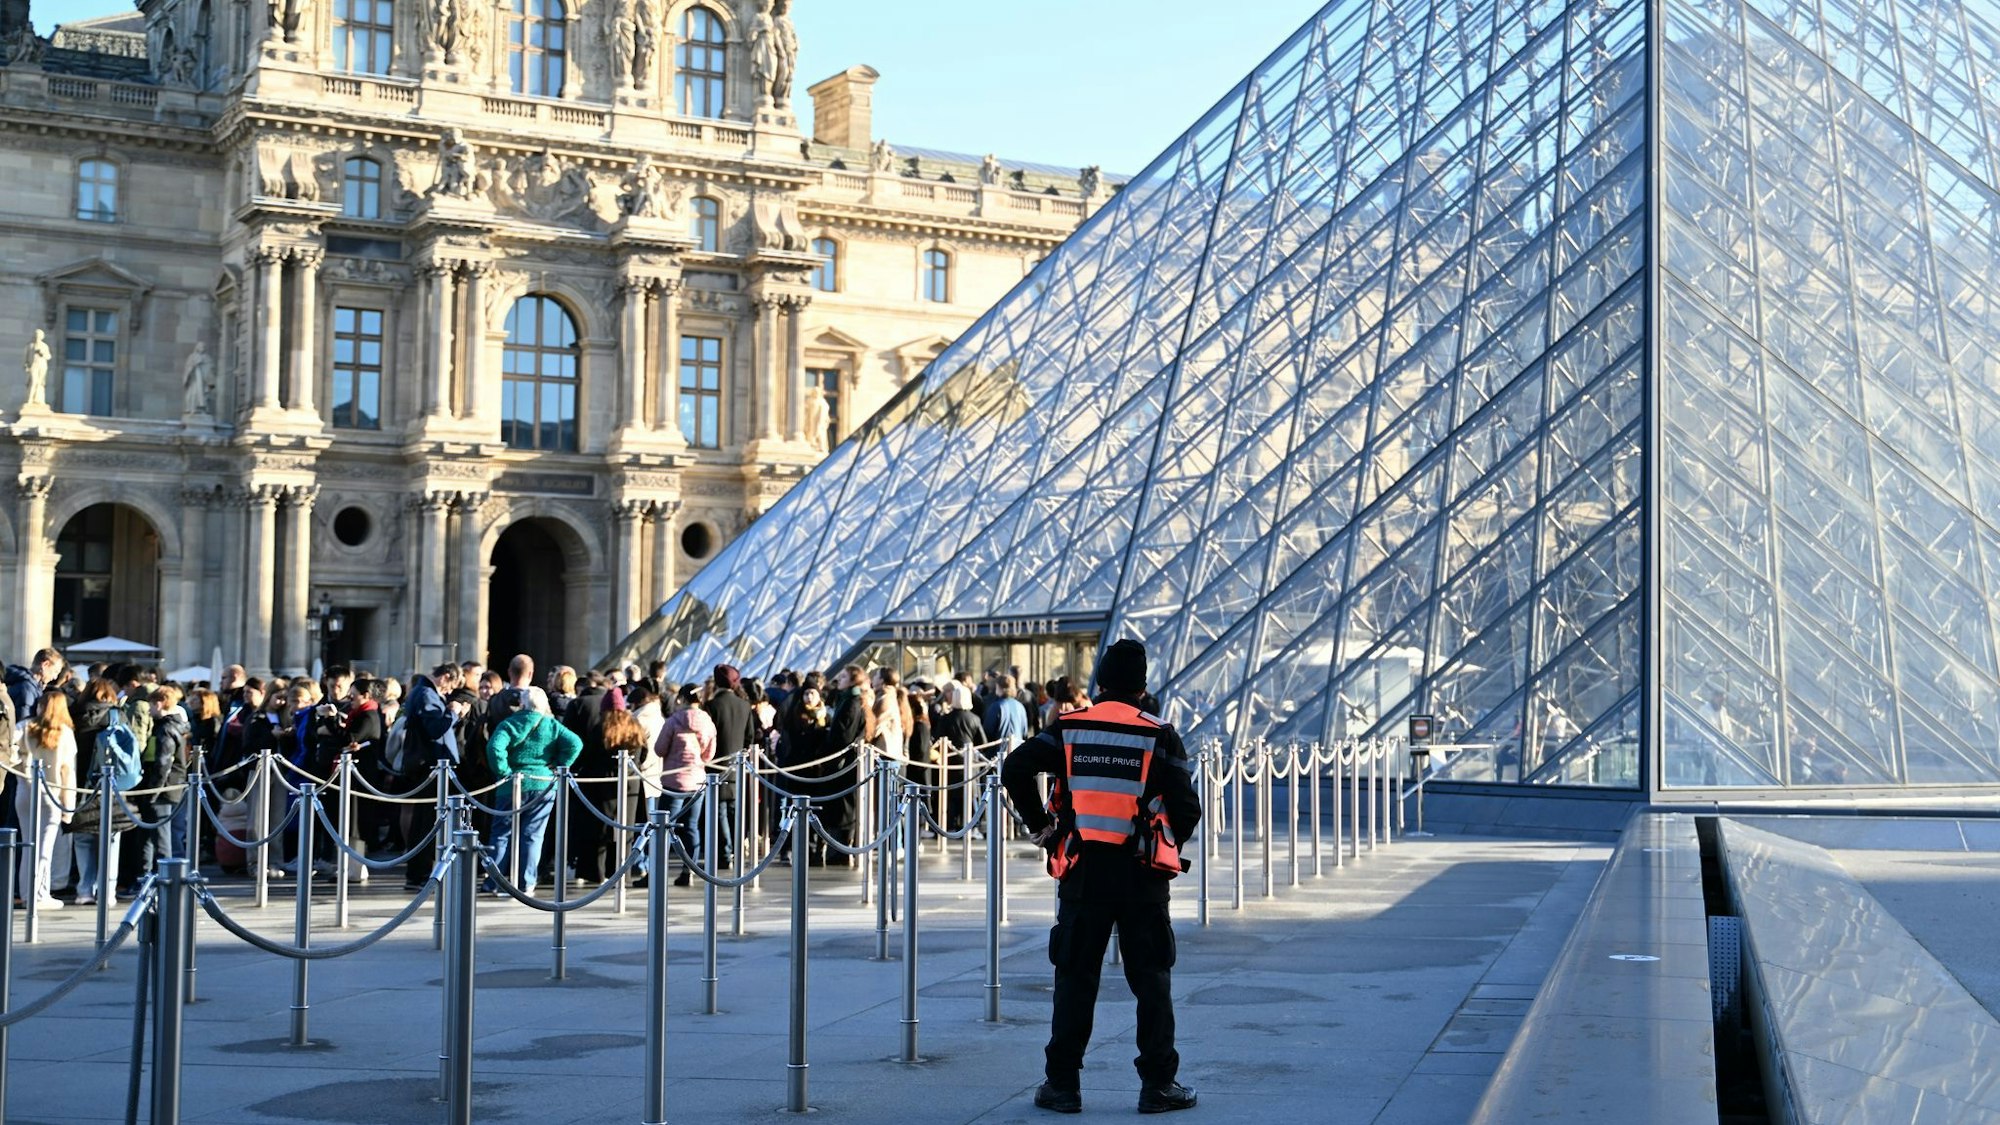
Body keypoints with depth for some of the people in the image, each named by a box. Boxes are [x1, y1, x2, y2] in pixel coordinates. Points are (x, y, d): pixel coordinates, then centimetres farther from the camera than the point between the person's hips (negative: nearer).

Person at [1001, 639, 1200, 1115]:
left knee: (1075, 977, 8)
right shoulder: (1159, 736, -2)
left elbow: (1015, 768, -7)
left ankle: (1061, 1084, 10)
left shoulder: (1069, 728, 2)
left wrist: (1038, 824, 4)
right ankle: (1158, 1085, 10)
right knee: (1151, 979, 8)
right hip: (1141, 875, -1)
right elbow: (1186, 808, -5)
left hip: (1083, 870, 1)